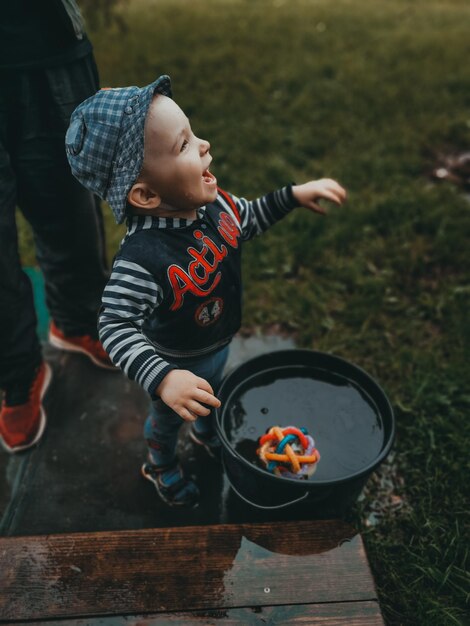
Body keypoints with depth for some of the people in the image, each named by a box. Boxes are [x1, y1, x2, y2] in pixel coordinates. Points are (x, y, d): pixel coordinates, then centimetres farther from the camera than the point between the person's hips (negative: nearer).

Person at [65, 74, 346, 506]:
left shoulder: (215, 204, -20)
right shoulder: (142, 260, -43)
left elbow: (249, 219, 2)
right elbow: (115, 328, -36)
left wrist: (294, 195, -7)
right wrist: (162, 378, -48)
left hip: (219, 345, 6)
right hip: (178, 363, -6)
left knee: (212, 399, 35)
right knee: (169, 419, 26)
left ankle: (206, 434, 69)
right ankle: (160, 466, 59)